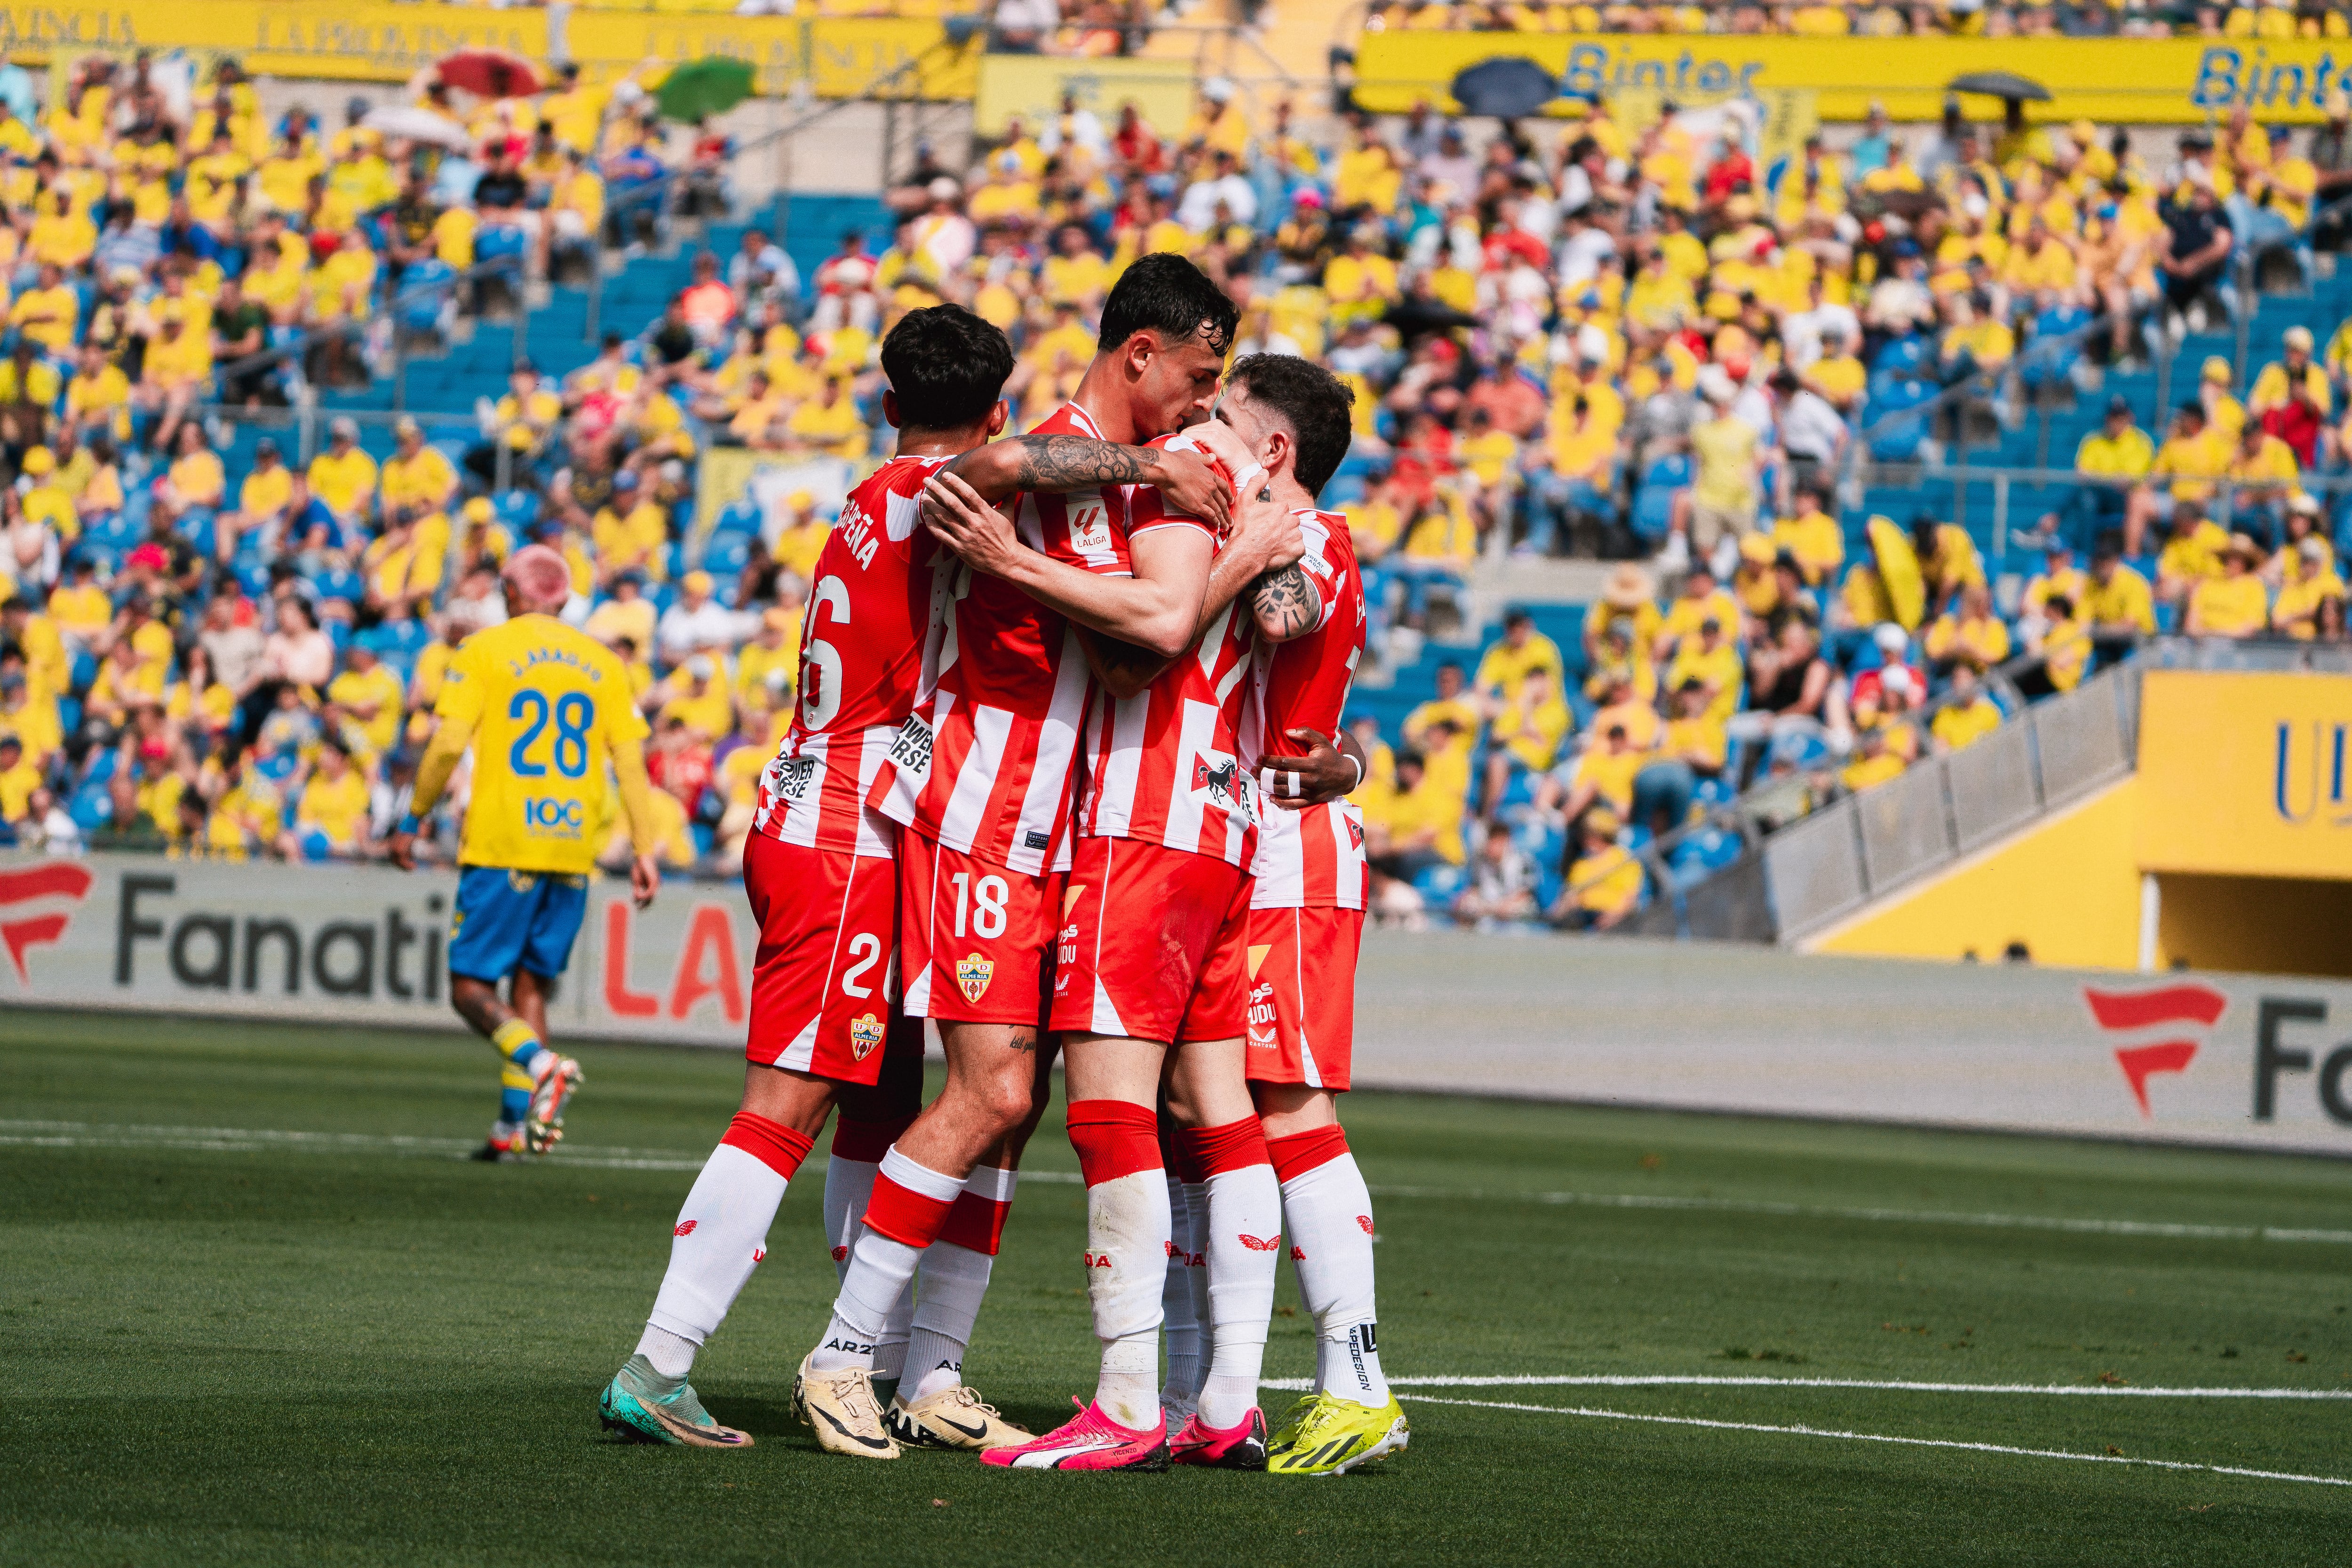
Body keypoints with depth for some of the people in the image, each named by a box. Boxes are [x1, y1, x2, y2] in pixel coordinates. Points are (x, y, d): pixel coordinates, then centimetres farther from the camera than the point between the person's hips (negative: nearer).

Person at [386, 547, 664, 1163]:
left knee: (472, 987, -1)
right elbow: (631, 762, 7)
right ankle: (514, 1126, 6)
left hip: (501, 844, -4)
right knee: (531, 985, 12)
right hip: (574, 851, 4)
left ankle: (539, 1063, -27)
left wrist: (412, 822, 2)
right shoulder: (602, 664, 12)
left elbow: (450, 743, -7)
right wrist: (644, 852, 9)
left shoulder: (485, 650, 1)